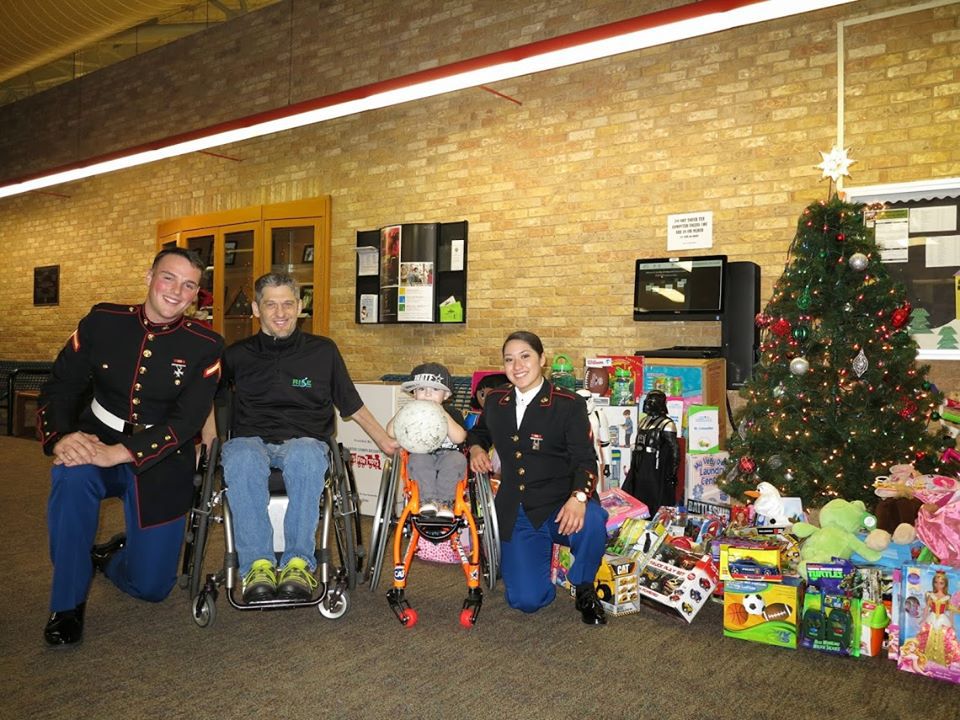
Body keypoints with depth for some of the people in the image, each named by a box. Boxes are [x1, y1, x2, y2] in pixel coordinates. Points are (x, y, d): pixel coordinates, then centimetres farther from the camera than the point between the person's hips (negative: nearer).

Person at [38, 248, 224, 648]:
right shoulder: (102, 321, -4)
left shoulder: (205, 346, -10)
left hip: (160, 465, 0)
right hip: (94, 447, 1)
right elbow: (60, 386, -2)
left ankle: (109, 555, 41)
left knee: (152, 586, 2)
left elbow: (186, 422, -18)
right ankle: (67, 603, -14)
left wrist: (119, 452, -30)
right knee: (71, 478, -37)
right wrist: (60, 437, -23)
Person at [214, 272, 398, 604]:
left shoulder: (323, 350, 14)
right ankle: (258, 564, -31)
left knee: (304, 457, -39)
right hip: (251, 440, 1)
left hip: (305, 441, -1)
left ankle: (299, 562, -32)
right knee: (241, 459, -37)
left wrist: (386, 442, 9)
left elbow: (354, 407, 18)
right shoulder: (237, 355, 16)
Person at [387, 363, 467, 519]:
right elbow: (391, 432, 0)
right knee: (418, 459, -33)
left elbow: (459, 438, -9)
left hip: (447, 455, 0)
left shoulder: (452, 413, 9)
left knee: (457, 459, -33)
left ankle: (444, 501, -26)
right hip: (422, 456, 1)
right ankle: (428, 499, -30)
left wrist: (443, 414, -16)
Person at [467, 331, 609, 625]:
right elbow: (478, 432, 26)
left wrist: (578, 497, -31)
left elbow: (584, 459, -12)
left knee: (590, 524, -38)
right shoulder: (495, 401, 6)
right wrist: (476, 449, 2)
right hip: (515, 512, 3)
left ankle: (584, 590, -4)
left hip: (559, 504, -2)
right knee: (526, 600, -8)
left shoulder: (569, 405, -7)